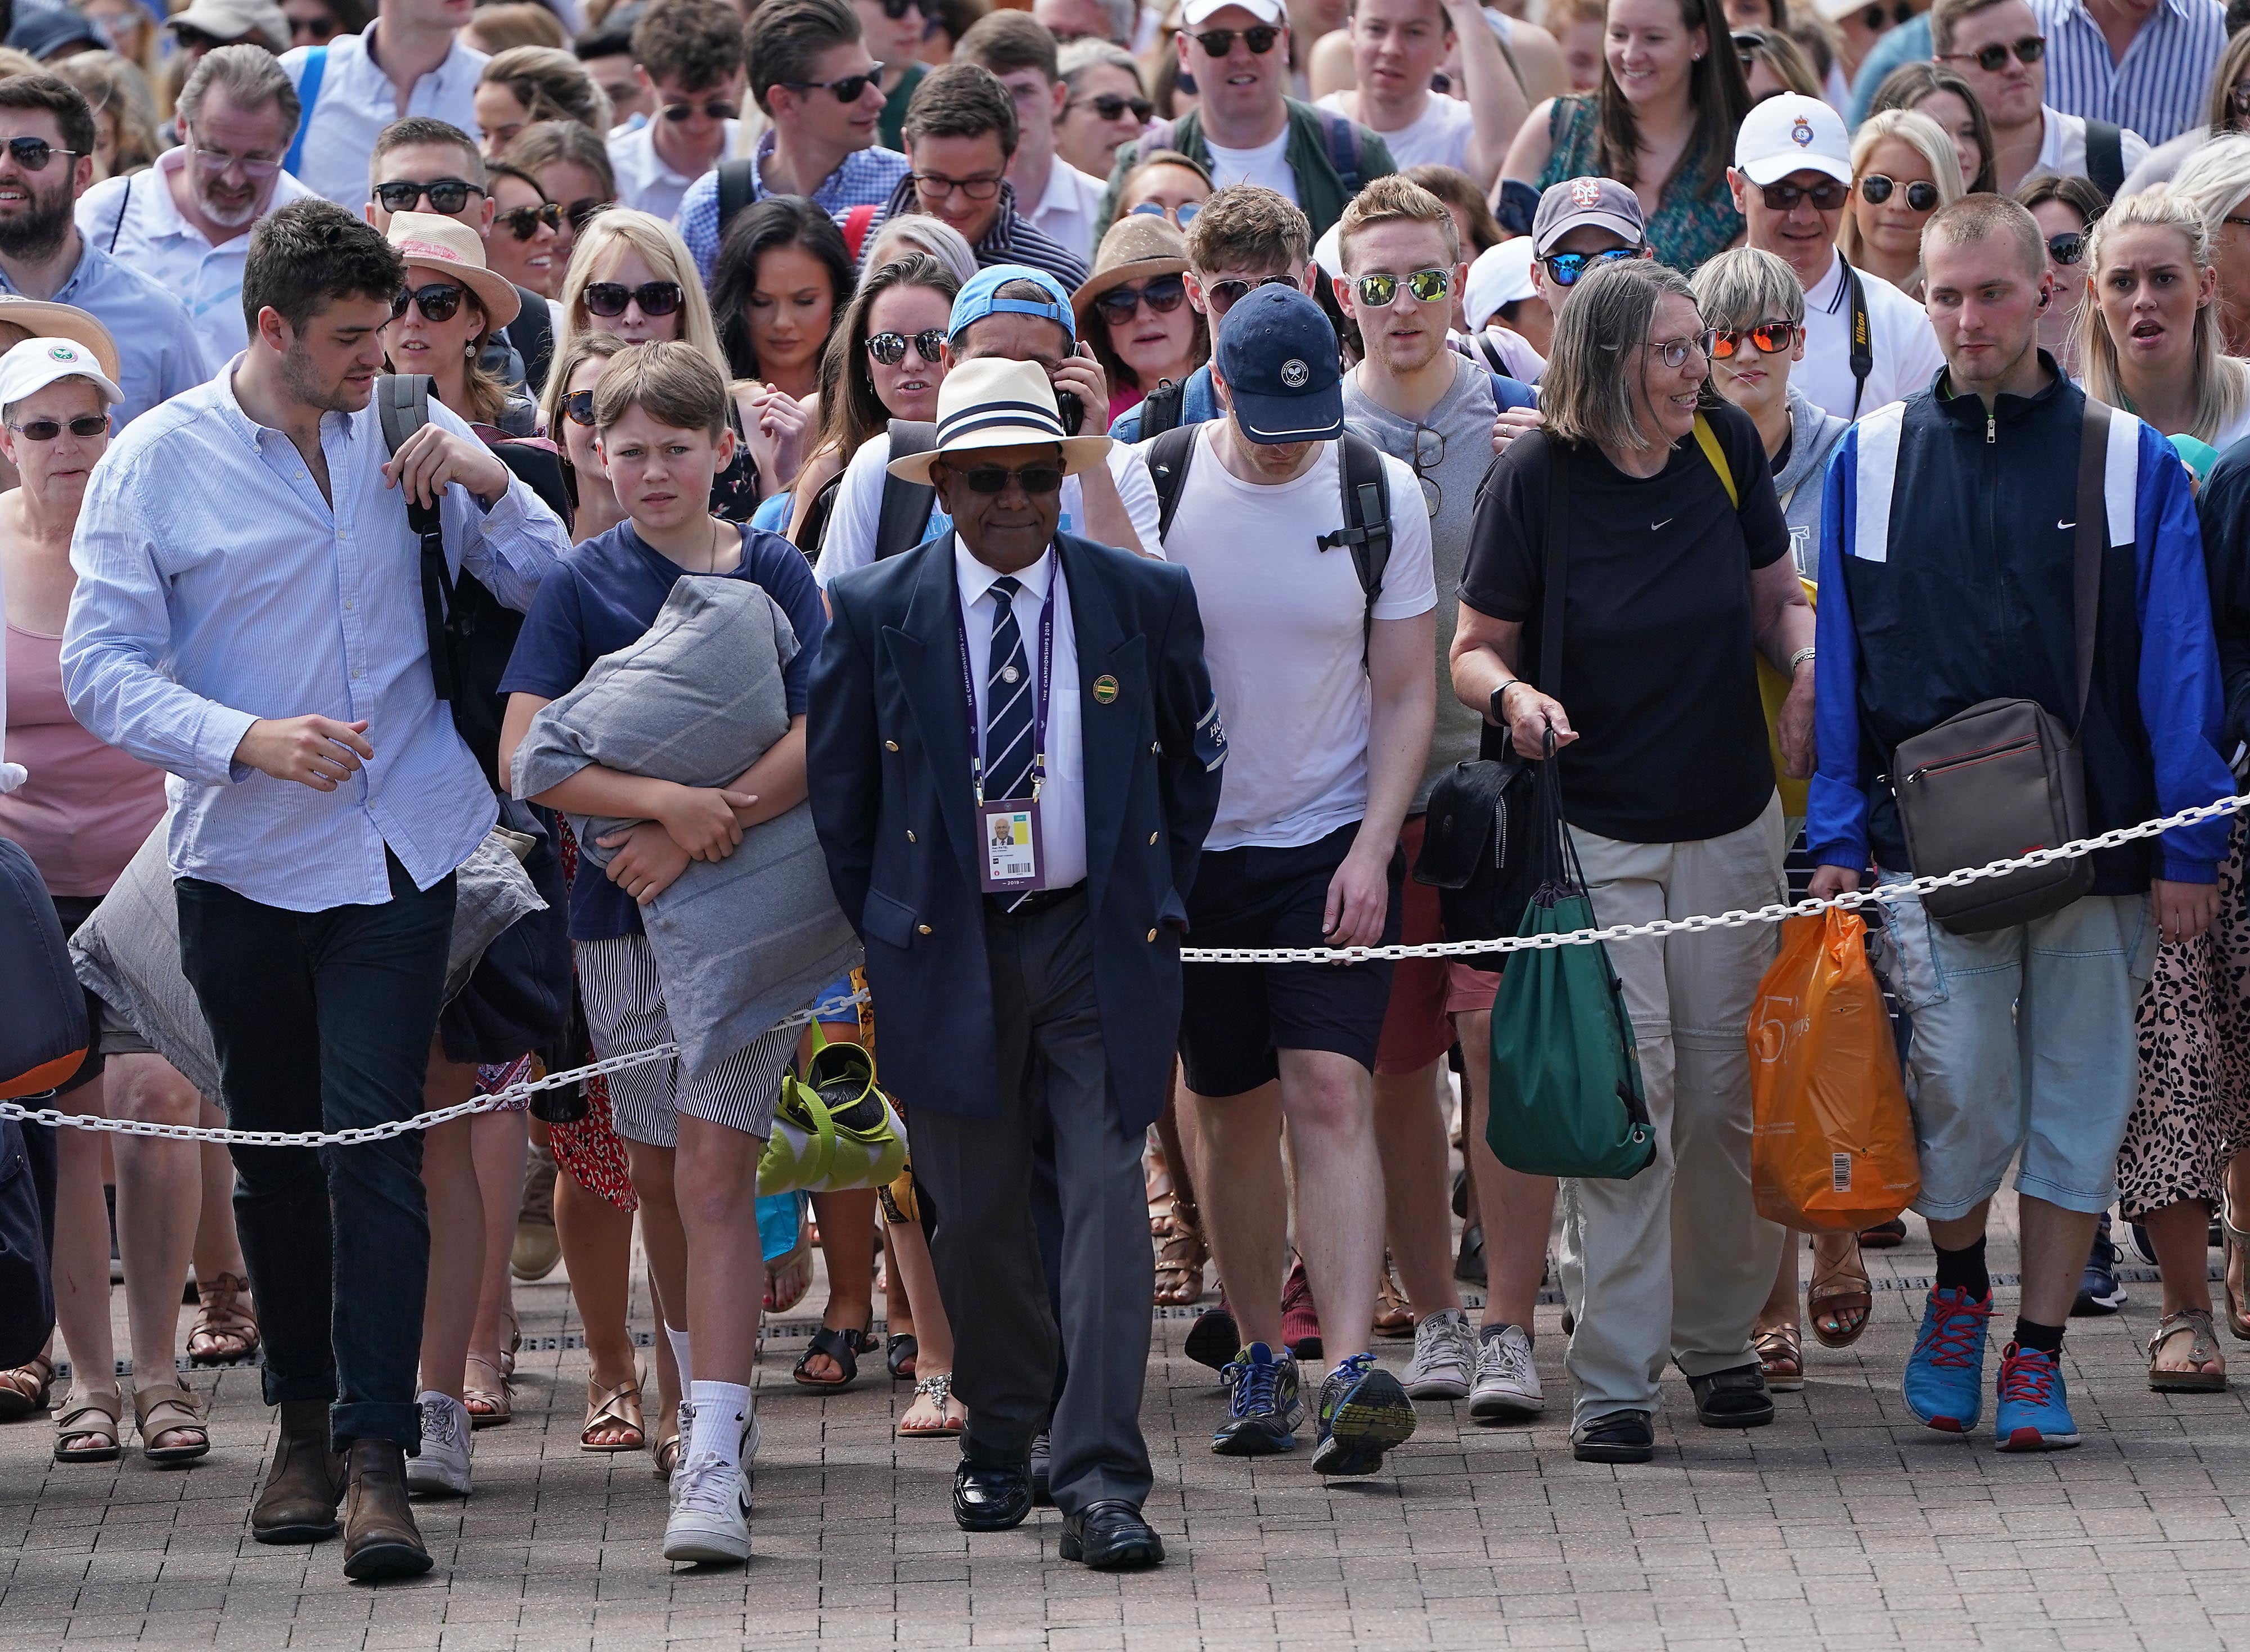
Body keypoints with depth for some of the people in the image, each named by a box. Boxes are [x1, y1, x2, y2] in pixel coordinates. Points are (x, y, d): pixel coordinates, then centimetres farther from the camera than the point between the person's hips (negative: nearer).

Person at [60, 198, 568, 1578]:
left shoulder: (409, 433, 4)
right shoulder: (160, 464, -3)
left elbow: (552, 594, 8)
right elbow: (102, 670, -7)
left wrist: (490, 488, -11)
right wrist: (247, 741, -21)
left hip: (398, 852, 0)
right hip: (244, 858, 0)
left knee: (375, 1143, -11)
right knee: (274, 1155, 9)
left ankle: (376, 1453, -13)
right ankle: (306, 1421, 25)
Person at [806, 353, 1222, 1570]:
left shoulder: (1145, 600, 2)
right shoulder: (875, 611, 0)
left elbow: (1195, 759, 15)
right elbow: (837, 788, 8)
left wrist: (1155, 898, 11)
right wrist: (885, 930, 7)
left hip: (1100, 941, 0)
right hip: (947, 951, 1)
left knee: (1106, 1195, -9)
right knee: (976, 1208, 8)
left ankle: (1102, 1483, -11)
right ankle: (998, 1439, 29)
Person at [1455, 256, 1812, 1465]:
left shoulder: (1727, 446, 1)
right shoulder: (1536, 479, -9)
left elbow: (1776, 599, 14)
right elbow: (1476, 648, -1)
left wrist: (1809, 660, -7)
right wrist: (1514, 696, -23)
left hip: (1731, 823, 4)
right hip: (1594, 832, -4)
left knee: (1725, 1094, 7)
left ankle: (1718, 1336, 23)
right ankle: (1613, 1377, -5)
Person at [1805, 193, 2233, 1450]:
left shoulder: (2131, 461, 3)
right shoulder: (1874, 461, 8)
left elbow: (2179, 666, 1)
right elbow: (1840, 661, 10)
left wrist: (2188, 847, -5)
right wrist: (1838, 834, 3)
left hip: (2095, 840, 0)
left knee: (2078, 1096, 3)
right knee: (1964, 1086, -10)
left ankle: (2039, 1356, 15)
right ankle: (1959, 1289, 18)